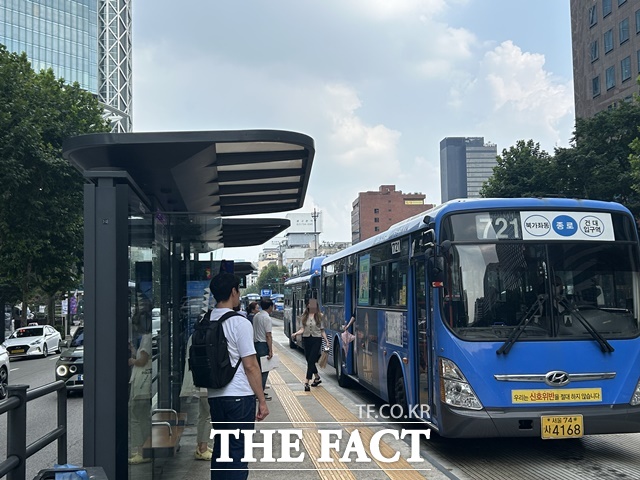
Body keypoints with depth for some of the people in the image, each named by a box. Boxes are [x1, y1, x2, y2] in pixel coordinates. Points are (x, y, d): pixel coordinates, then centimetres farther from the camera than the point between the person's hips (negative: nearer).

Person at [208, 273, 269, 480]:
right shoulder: (239, 323, -13)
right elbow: (250, 366, -13)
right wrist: (262, 400, -7)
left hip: (215, 396, 7)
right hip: (239, 396, -6)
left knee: (219, 447, 16)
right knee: (237, 453, 0)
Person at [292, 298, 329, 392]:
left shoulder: (320, 316, 1)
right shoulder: (304, 316, 5)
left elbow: (322, 330, 3)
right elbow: (302, 329, 1)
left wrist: (326, 340, -5)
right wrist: (296, 333, -18)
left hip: (317, 339, -3)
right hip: (306, 339, 3)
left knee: (311, 361, -10)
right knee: (309, 361, 11)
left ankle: (307, 382, -10)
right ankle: (317, 378, 32)